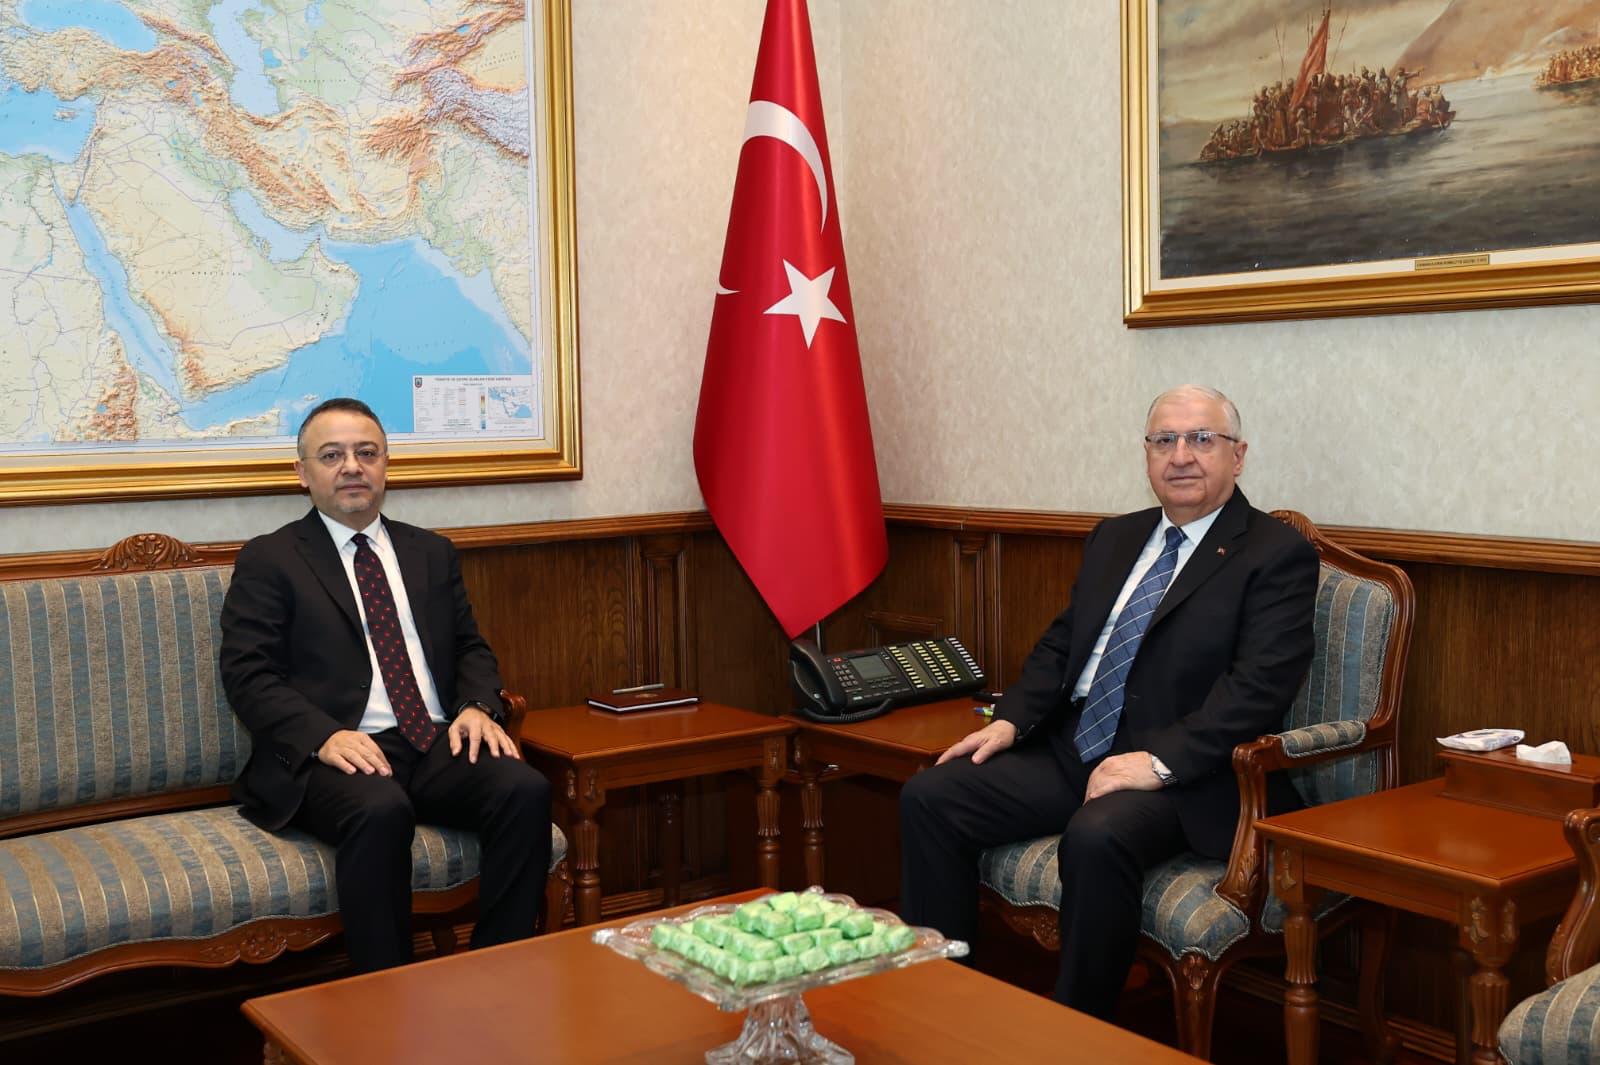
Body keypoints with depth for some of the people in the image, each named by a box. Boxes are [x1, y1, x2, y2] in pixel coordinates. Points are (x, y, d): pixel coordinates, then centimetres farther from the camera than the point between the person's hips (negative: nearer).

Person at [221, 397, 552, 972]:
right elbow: (248, 673, -2)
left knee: (524, 789, -26)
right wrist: (324, 735, -19)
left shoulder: (432, 553, 22)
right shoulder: (269, 560, 8)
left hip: (439, 744, 4)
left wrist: (478, 705, -2)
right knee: (380, 811, -37)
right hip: (339, 752, -4)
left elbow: (470, 646, 22)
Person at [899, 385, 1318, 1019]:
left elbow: (1259, 686, -15)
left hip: (1184, 776, -7)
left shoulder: (1278, 555, -4)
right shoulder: (1115, 538, 18)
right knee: (930, 796, -9)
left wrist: (1160, 761, -24)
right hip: (1071, 753, 7)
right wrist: (1012, 720, 2)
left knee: (1097, 837, -36)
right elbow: (1062, 643, 20)